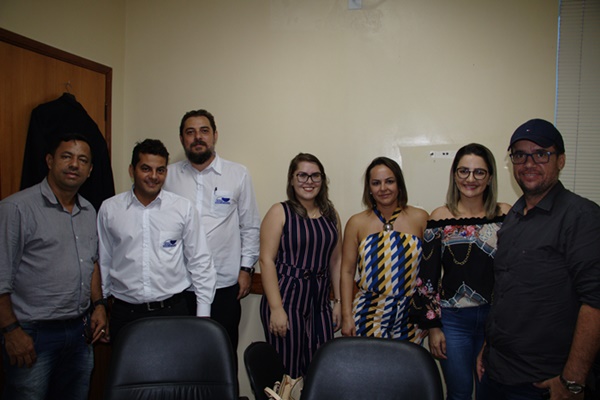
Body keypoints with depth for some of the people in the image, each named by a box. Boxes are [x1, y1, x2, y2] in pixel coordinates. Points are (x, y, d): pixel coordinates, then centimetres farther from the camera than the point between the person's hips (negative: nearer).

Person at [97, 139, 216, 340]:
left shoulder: (184, 208, -2)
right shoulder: (109, 209, 2)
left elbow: (200, 261, 1)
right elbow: (103, 262, 9)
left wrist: (203, 314, 0)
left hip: (172, 310, -1)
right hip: (124, 313, 1)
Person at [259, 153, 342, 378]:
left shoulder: (331, 215, 9)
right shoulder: (280, 212, -5)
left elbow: (336, 260, 13)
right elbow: (266, 260, -10)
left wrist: (338, 301, 10)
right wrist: (276, 308, -15)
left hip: (320, 303, 4)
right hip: (286, 300, -4)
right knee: (287, 371, 5)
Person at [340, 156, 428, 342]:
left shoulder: (420, 218, -1)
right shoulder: (356, 223, 0)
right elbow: (347, 271, 2)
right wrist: (346, 316, -1)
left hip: (409, 318, 1)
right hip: (369, 317, 0)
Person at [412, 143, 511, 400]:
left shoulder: (505, 215, -2)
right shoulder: (440, 218, -4)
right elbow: (426, 277, -1)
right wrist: (433, 325, -2)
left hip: (496, 318, 1)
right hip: (453, 320, -1)